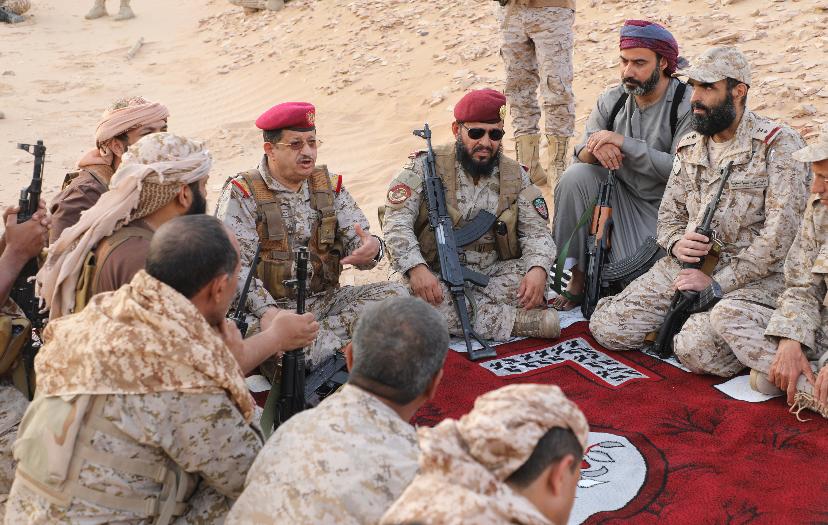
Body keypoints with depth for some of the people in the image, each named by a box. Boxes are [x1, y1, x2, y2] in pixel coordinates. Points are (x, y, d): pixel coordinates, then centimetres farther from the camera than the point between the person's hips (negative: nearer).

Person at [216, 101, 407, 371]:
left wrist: (371, 248, -23)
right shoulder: (242, 194, -4)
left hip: (325, 300, 5)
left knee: (394, 293, -15)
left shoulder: (329, 185, 11)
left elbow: (357, 241, 5)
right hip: (269, 306, -4)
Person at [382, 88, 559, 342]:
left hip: (492, 274, 2)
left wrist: (538, 268, -22)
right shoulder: (427, 166, -6)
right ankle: (515, 321, -28)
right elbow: (396, 222, -13)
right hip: (437, 278, -1)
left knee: (533, 278, -24)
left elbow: (536, 231, 1)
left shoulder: (515, 176, 5)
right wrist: (416, 268, -31)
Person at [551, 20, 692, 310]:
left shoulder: (688, 105, -14)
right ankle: (578, 276, -10)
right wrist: (596, 149, -26)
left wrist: (623, 142, -26)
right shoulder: (611, 100, 0)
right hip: (619, 192, 5)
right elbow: (582, 153, -1)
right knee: (576, 175, -22)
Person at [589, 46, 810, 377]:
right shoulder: (689, 146, 12)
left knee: (698, 350, -31)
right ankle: (689, 322, 10)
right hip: (688, 265, 6)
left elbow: (779, 234, -16)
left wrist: (717, 284, -18)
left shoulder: (778, 144, -8)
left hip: (754, 274, -6)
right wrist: (676, 243, -8)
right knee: (606, 327, -8)